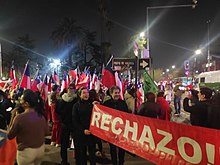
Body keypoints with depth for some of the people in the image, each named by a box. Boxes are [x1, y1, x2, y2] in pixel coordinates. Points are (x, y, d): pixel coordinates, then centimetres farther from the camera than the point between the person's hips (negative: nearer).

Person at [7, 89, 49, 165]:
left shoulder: (20, 117, -24)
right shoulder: (41, 115, -9)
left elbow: (10, 136, -8)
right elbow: (46, 132, 3)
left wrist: (13, 117, -3)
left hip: (26, 151, -4)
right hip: (41, 148, 4)